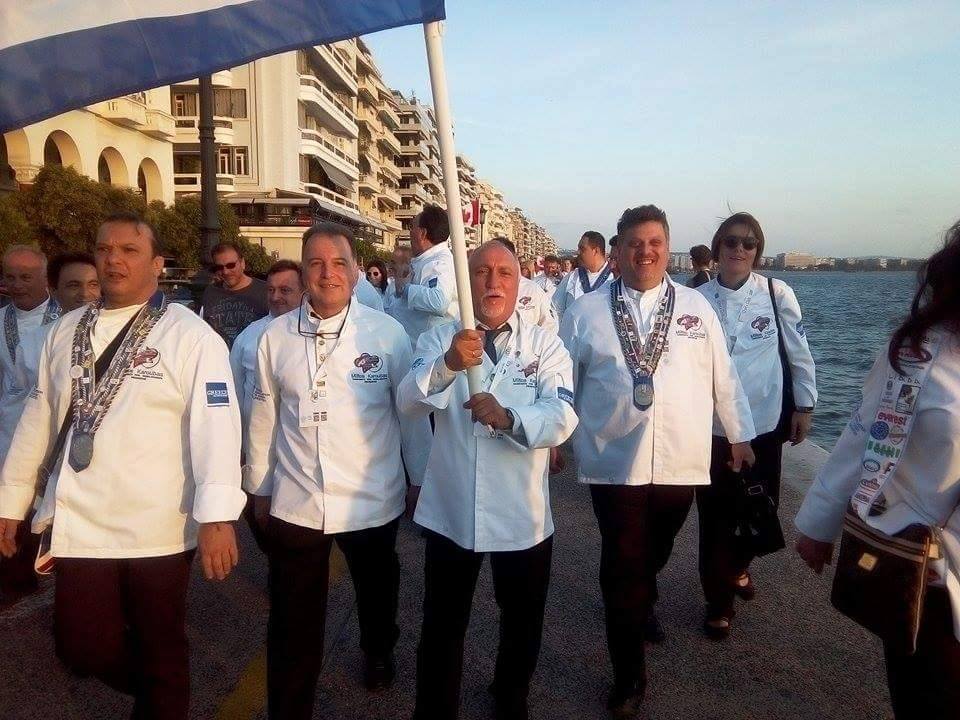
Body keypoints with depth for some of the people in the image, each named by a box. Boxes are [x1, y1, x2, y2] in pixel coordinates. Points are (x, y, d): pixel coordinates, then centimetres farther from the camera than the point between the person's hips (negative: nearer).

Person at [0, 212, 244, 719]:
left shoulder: (190, 334, -10)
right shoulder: (65, 331, 9)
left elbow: (215, 422, -19)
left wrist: (217, 517, -29)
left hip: (158, 526, -4)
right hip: (79, 523, 5)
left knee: (161, 649, 11)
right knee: (83, 648, 10)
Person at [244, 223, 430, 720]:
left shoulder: (387, 333, -10)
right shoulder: (275, 337, -4)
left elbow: (411, 411, -2)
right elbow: (264, 418, 4)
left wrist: (421, 479, 4)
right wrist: (259, 488, 11)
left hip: (372, 500, 0)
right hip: (294, 504, 0)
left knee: (376, 592, 25)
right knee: (293, 624, 8)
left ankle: (378, 651, 56)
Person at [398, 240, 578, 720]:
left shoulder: (546, 346, -4)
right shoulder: (439, 339, -3)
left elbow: (562, 418, -17)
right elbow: (409, 402, -19)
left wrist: (508, 417, -37)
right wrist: (448, 365, -39)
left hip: (522, 515, 1)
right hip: (451, 511, -1)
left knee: (522, 624, 21)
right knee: (442, 625, 14)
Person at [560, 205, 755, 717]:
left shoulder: (697, 307, 5)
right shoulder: (586, 312, 0)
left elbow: (723, 377, 9)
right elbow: (563, 382, 6)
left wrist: (741, 434, 12)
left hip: (680, 464, 2)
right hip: (614, 464, -2)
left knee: (652, 558, 20)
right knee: (622, 571, 2)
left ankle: (642, 607, 52)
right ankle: (628, 677, 19)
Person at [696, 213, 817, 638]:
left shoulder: (778, 295, -6)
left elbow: (799, 353, 2)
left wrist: (805, 405, 4)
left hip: (763, 423, 1)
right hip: (710, 424, 0)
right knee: (715, 514, 5)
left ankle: (737, 566, 46)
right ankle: (719, 601, 24)